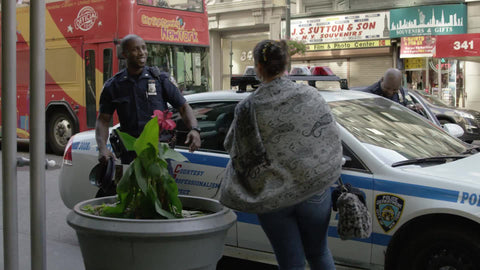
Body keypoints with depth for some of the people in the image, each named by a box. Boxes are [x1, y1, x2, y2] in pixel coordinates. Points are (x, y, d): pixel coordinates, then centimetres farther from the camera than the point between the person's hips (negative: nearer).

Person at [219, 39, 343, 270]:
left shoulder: (248, 108, -11)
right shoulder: (311, 96, -6)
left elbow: (233, 148, 0)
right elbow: (332, 138, 1)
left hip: (272, 197, -1)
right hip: (315, 190, 1)